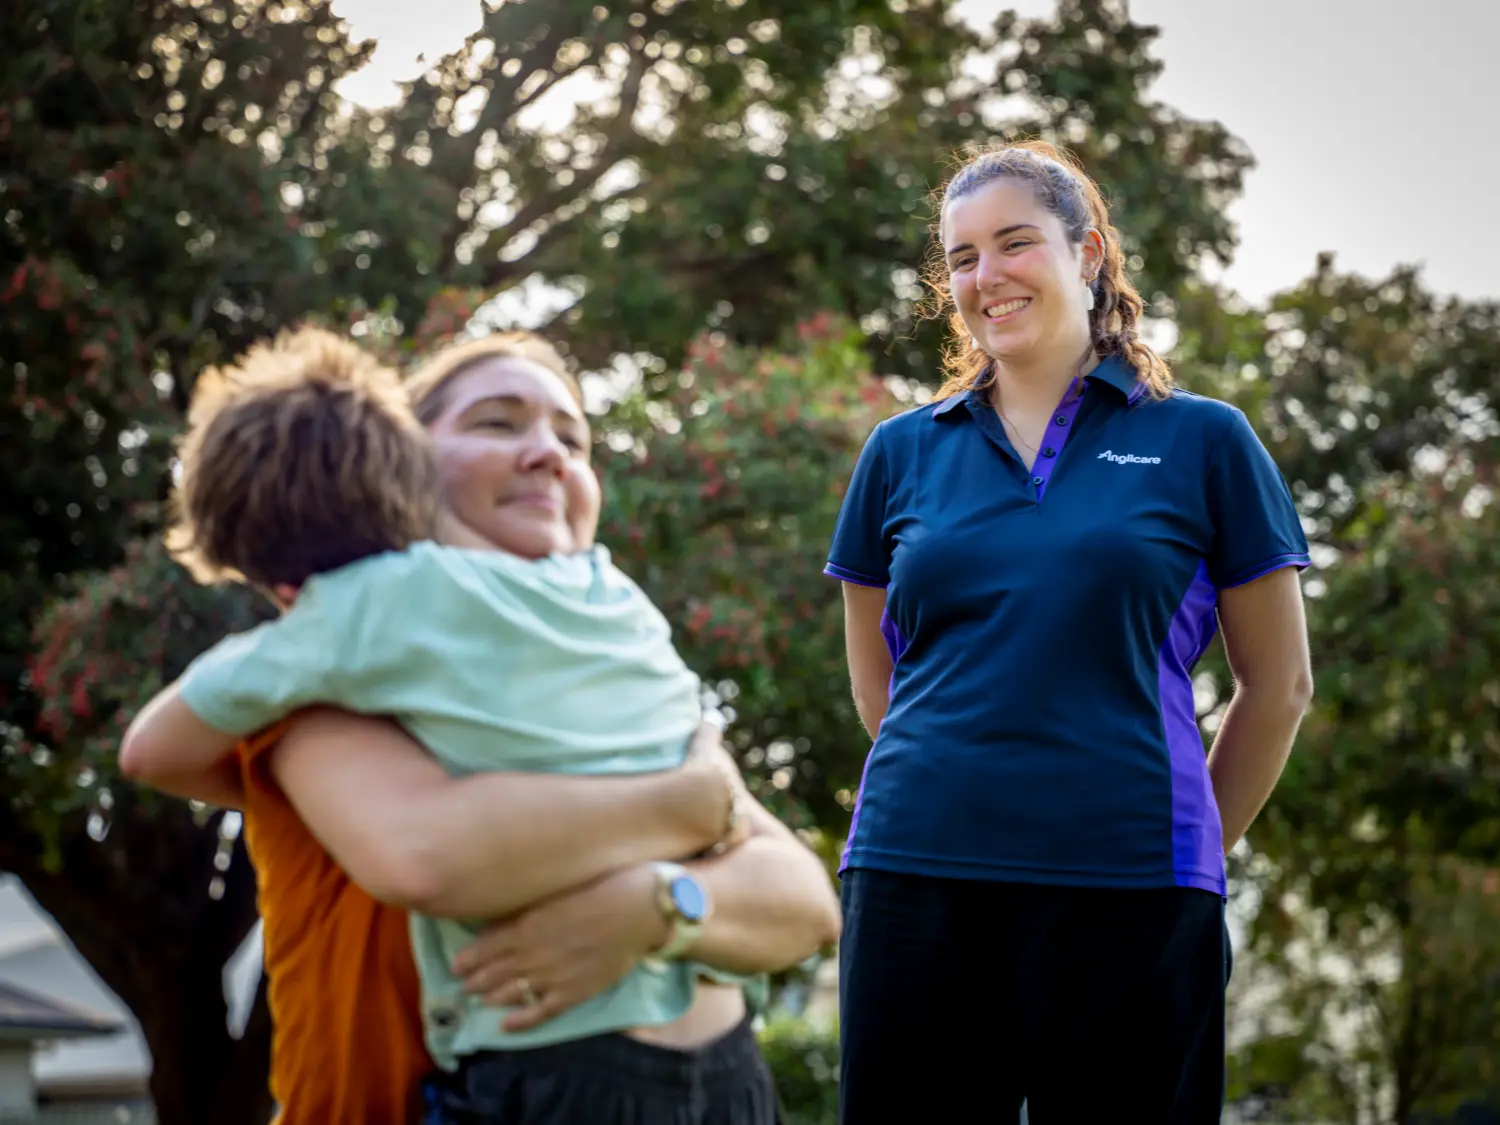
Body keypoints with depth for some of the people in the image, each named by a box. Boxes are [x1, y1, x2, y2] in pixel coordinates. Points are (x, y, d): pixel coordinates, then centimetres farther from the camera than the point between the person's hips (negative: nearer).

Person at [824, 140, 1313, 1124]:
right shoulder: (905, 451, 11)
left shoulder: (1202, 441, 4)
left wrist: (1191, 848, 10)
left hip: (1127, 895, -2)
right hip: (916, 876, 2)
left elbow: (1278, 686, 8)